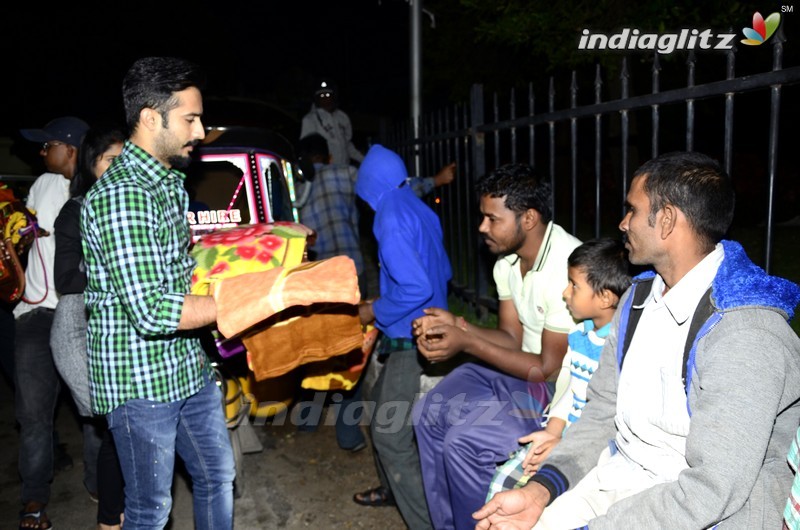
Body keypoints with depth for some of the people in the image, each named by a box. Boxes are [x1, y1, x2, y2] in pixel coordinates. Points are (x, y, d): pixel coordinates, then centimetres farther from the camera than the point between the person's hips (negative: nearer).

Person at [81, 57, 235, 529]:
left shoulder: (171, 182, 9)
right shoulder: (121, 195, -23)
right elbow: (151, 312, -29)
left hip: (189, 366, 9)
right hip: (139, 380, -9)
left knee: (217, 477, 21)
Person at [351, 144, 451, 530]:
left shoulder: (391, 220, -19)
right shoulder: (419, 210, 8)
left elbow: (417, 289, -27)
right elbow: (443, 273, 16)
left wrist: (376, 312, -11)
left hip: (412, 342, -10)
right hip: (426, 333, 10)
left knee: (391, 436, -5)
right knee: (379, 405, 25)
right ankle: (392, 488, 42)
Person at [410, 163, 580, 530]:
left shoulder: (567, 269, -28)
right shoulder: (507, 259, 0)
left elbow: (550, 368, -23)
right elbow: (511, 337, 5)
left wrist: (467, 343, -24)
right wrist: (456, 325, -12)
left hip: (561, 385, -9)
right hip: (518, 366, 9)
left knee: (464, 442, -20)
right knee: (428, 413, 0)